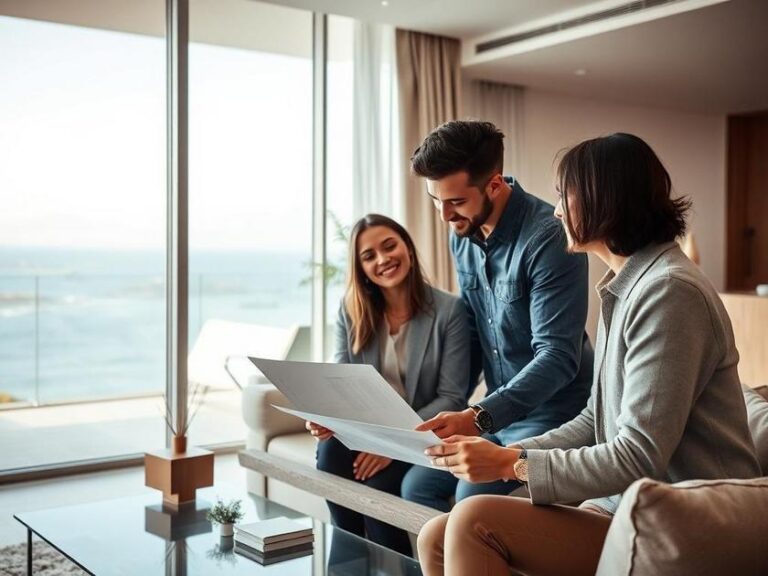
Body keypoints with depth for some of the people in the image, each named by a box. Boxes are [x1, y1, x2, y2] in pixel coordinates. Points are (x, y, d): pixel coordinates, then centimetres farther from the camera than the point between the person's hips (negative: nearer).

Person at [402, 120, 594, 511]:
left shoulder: (548, 237, -22)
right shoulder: (462, 235, 2)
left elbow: (557, 356, -26)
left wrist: (479, 417, -36)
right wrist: (451, 409, 7)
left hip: (551, 410, -7)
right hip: (494, 410, 8)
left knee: (473, 495, -24)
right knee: (417, 486, 2)